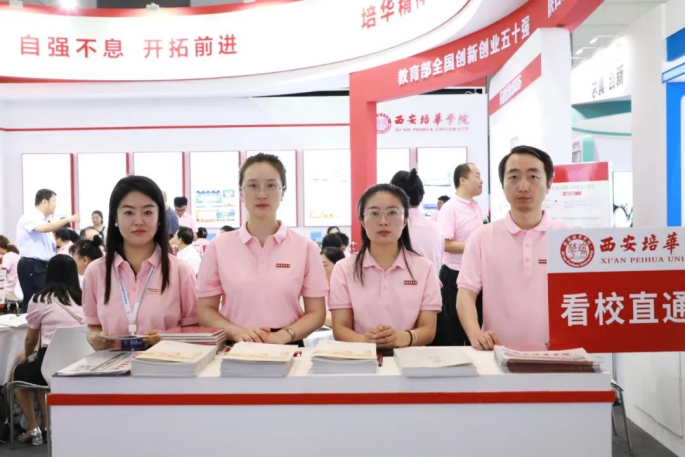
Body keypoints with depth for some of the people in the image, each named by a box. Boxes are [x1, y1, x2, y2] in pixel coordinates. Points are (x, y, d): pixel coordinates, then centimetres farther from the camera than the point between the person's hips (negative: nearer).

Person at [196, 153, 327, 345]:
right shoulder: (218, 246, 5)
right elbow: (205, 310, 7)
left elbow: (316, 313, 5)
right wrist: (236, 331, -11)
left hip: (286, 349, 0)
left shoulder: (306, 247, 3)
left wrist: (284, 334, -12)